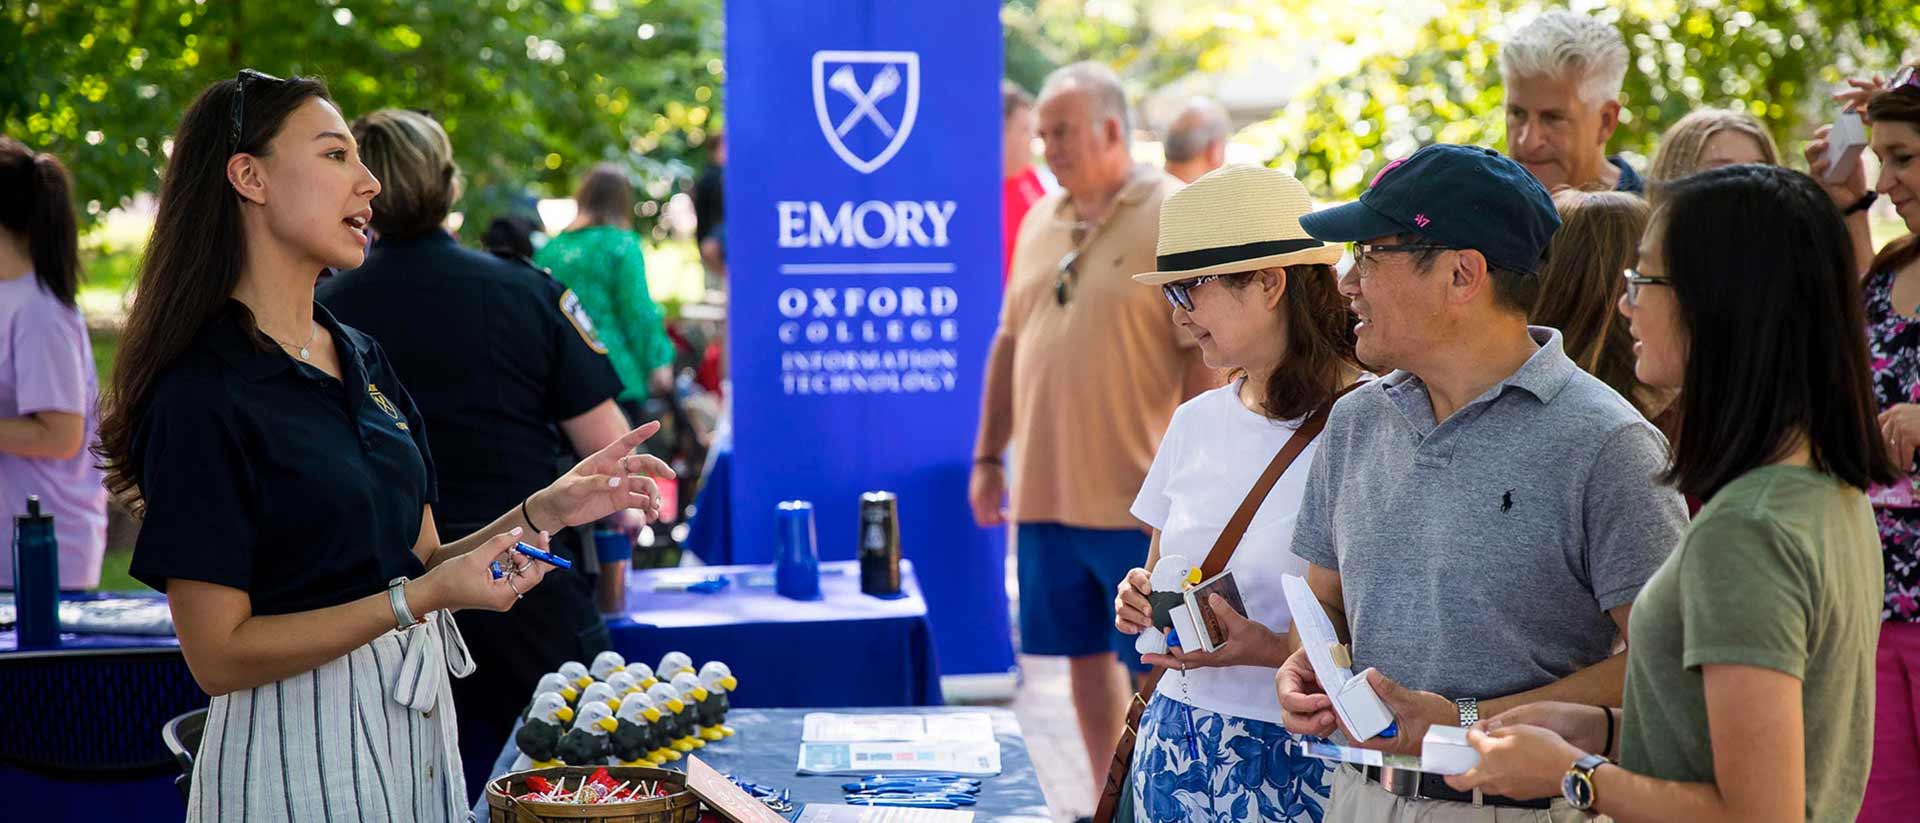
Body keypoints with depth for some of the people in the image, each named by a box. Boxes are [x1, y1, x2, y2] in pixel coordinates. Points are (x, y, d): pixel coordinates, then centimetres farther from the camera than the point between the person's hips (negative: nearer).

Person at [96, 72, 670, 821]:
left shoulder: (360, 358, 9)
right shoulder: (200, 393, -16)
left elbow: (415, 561, 11)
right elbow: (218, 654, -18)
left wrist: (545, 511, -3)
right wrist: (419, 599, -23)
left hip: (418, 722, 8)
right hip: (296, 752, -8)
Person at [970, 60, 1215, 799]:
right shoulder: (1041, 223, 12)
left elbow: (1209, 354, -13)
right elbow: (1010, 343, 19)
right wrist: (988, 457, 16)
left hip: (1138, 499, -7)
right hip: (1047, 490, 7)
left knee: (1156, 666, 0)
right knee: (1084, 655, 14)